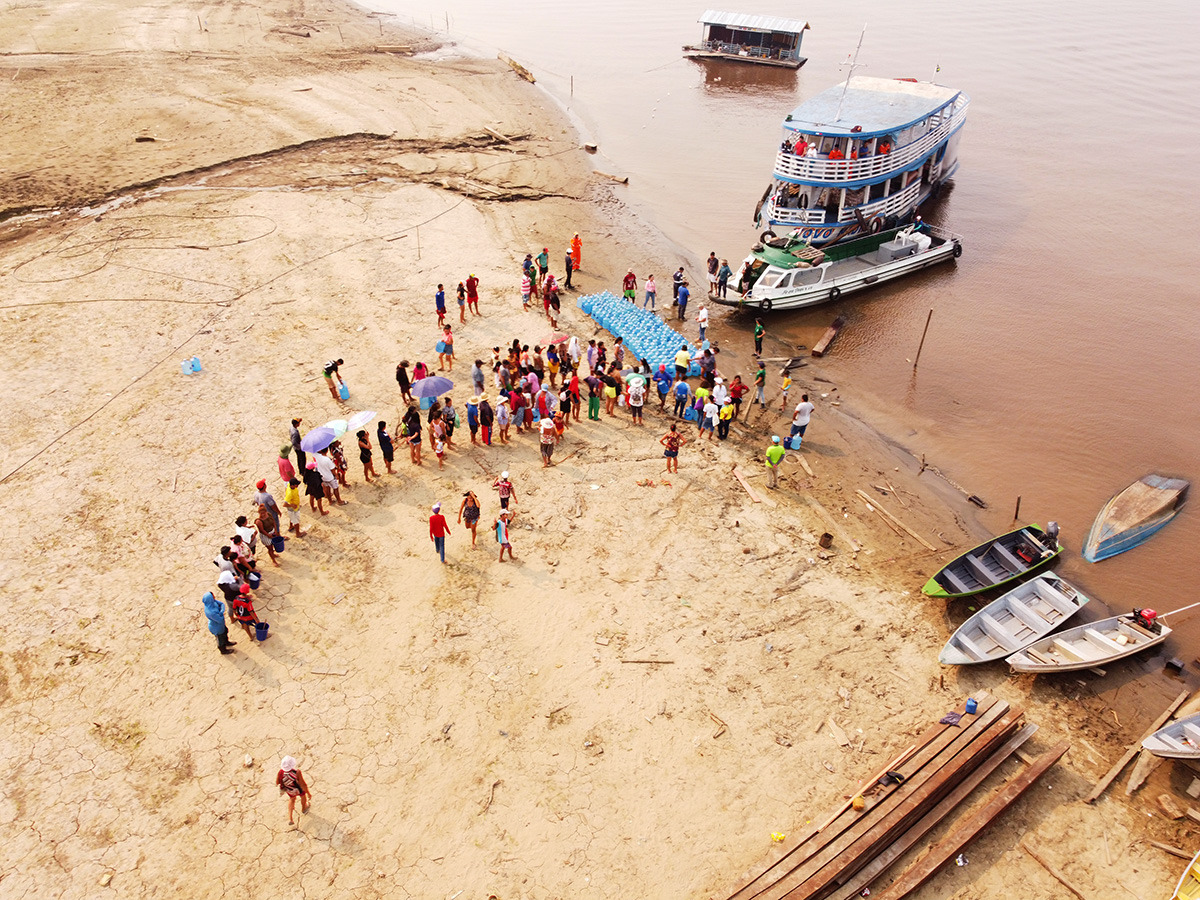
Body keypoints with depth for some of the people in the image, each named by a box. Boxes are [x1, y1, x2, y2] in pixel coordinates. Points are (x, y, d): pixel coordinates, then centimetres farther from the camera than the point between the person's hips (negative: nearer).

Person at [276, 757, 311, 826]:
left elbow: (277, 783, -13)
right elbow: (303, 784, -30)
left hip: (289, 790, 2)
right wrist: (308, 793, -15)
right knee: (303, 795, 34)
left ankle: (290, 819, 37)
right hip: (299, 789, -2)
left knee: (292, 798, 36)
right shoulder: (297, 772, -43)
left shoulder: (280, 773, -35)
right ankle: (304, 808, 62)